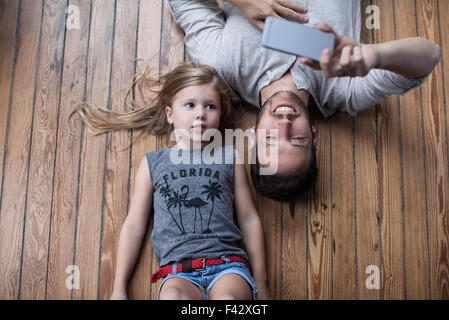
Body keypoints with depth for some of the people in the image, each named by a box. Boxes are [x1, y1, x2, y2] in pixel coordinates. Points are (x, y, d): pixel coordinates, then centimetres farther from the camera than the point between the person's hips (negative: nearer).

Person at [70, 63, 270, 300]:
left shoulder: (229, 157, 14)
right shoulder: (153, 163, 14)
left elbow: (249, 219, 15)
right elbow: (133, 226, 14)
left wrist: (260, 284, 11)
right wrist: (118, 289, 11)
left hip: (227, 263, 0)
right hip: (179, 272, 1)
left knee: (228, 296, -33)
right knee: (172, 294, -33)